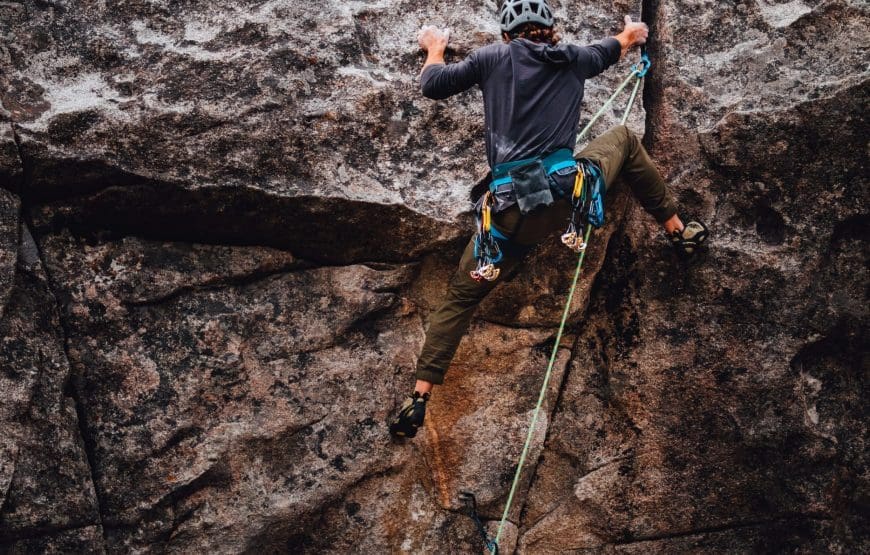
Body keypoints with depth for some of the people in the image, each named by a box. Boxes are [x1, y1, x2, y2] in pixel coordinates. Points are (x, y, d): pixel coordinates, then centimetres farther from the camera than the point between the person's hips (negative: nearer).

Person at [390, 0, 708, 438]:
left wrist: (435, 47, 34)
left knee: (460, 298, 16)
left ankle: (419, 399, 8)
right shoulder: (572, 59, 17)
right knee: (623, 138, 31)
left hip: (513, 214, -1)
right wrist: (631, 35, 64)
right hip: (571, 192, 1)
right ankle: (678, 229, 37)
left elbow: (432, 85, 12)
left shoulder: (494, 57, 10)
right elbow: (610, 51, 40)